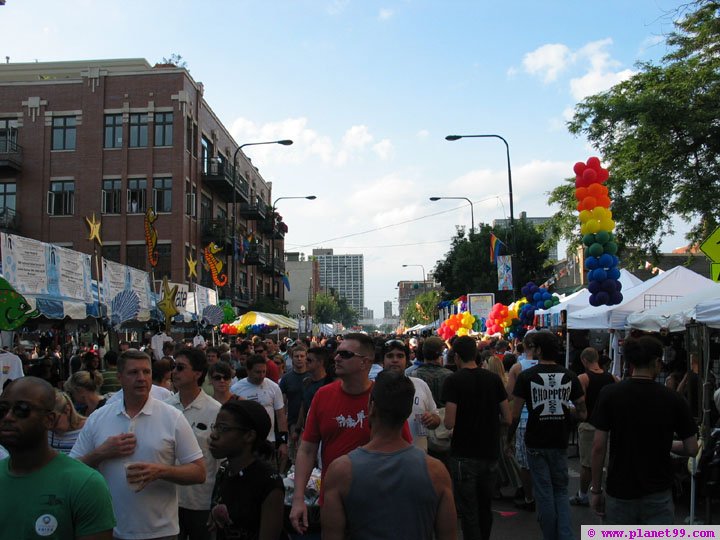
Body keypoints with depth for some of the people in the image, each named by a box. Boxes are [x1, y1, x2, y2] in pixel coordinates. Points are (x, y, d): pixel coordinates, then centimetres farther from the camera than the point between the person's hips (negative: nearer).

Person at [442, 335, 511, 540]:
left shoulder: (453, 381, -12)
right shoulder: (494, 379, 0)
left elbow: (450, 423, -18)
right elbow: (507, 418, 2)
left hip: (464, 456, -4)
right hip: (490, 454, 4)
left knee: (469, 511, 4)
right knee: (485, 508, 20)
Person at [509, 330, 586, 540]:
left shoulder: (526, 376, -10)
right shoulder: (569, 376, -1)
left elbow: (515, 414, -9)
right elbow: (582, 413, 3)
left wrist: (509, 438, 5)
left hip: (536, 443, -3)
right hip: (560, 442, 3)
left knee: (544, 492, 8)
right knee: (561, 491, 16)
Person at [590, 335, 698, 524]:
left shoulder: (609, 394, -9)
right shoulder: (673, 399, -6)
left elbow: (598, 447, -9)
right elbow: (692, 449, -2)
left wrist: (596, 489, 0)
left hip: (620, 492, 0)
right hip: (659, 494, 0)